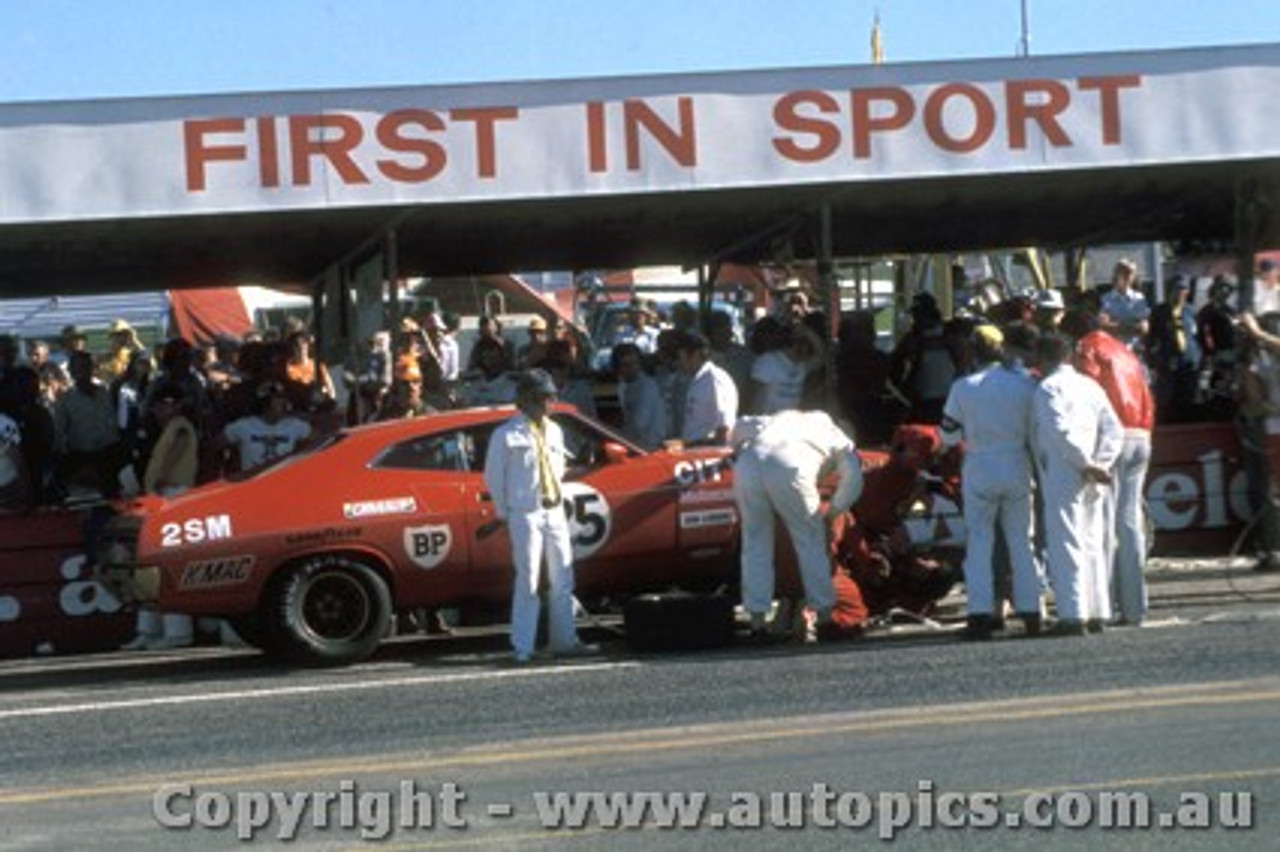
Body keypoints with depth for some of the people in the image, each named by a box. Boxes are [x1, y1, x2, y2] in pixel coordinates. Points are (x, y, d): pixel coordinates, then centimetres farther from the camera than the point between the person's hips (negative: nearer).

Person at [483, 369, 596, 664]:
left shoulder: (554, 431, 12)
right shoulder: (507, 435, -7)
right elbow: (493, 476, -2)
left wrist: (558, 494, 13)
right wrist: (504, 512, -2)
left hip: (555, 511, 6)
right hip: (525, 515, -6)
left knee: (563, 580, 10)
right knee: (528, 581, -8)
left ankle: (564, 641, 19)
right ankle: (522, 647, -4)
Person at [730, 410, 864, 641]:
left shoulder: (785, 418, 42)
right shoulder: (838, 439, 32)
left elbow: (742, 426, 28)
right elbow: (853, 479, 16)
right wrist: (832, 512, 27)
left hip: (748, 464, 3)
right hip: (790, 469, -3)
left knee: (756, 545, 15)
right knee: (811, 543, 14)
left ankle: (757, 622, 13)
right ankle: (824, 618, 19)